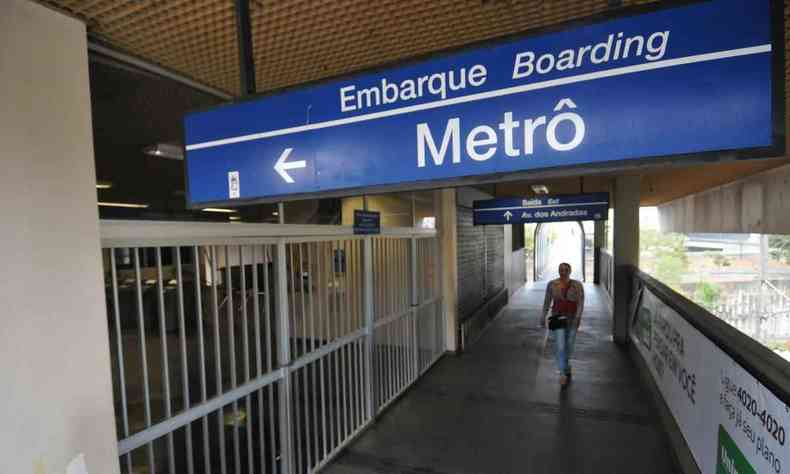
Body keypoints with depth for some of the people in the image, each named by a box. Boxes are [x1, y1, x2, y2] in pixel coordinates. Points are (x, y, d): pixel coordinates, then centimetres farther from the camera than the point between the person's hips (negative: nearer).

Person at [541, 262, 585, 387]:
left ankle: (565, 364, 44)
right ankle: (563, 373, -4)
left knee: (569, 346, 16)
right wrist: (543, 317, 2)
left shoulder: (577, 285, -7)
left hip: (572, 320, 1)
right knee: (560, 346, -12)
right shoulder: (552, 284, -6)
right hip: (557, 318, -1)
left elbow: (581, 303, -10)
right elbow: (547, 302, 1)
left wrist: (578, 317, -22)